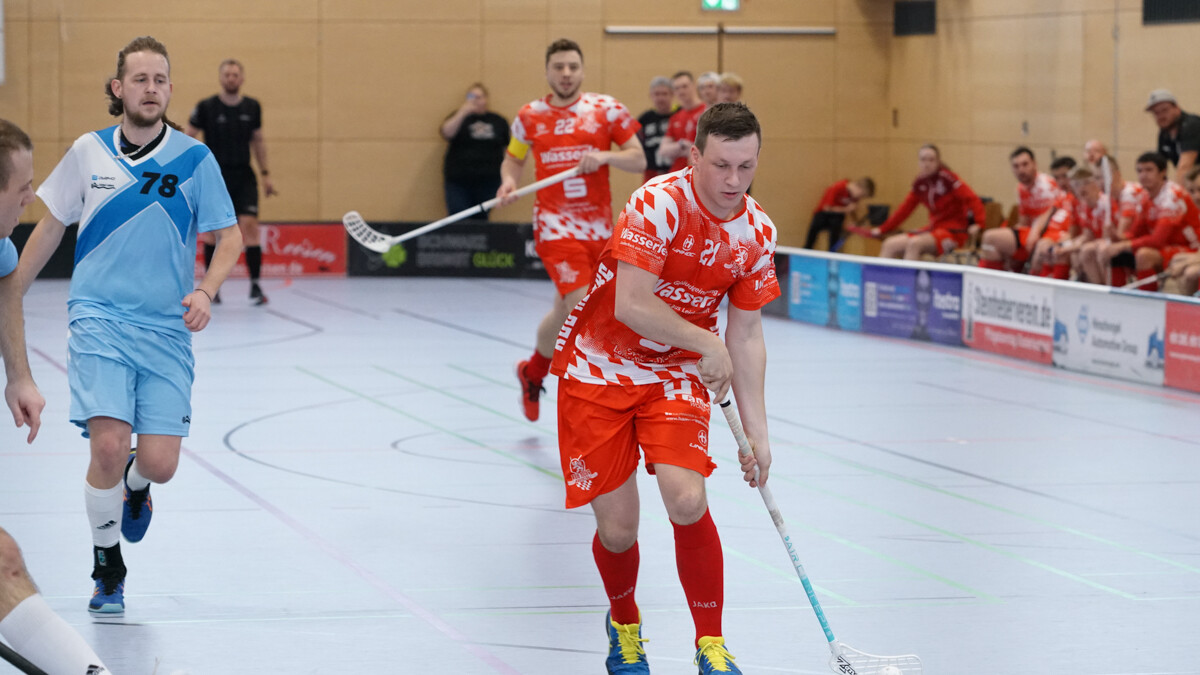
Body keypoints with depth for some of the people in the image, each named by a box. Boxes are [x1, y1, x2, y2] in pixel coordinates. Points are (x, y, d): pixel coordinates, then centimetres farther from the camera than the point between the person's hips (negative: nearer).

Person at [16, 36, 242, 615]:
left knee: (159, 464, -7)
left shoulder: (193, 158, -1)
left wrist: (205, 292, -15)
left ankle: (134, 484, 34)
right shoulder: (88, 152, 3)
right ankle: (107, 568, 5)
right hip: (98, 319, 0)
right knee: (109, 444, -18)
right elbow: (51, 226, 15)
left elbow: (229, 239, 3)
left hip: (166, 330, 1)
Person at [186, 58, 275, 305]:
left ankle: (255, 285, -8)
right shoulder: (206, 107, -5)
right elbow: (188, 139, 2)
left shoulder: (252, 107, 4)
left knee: (249, 225, -12)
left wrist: (265, 174, 14)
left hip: (243, 176, 1)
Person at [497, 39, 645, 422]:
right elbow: (513, 158, 18)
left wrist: (605, 156, -17)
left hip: (599, 227, 2)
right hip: (556, 226, -2)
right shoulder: (530, 116, 5)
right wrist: (509, 182, -4)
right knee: (579, 305, -20)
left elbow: (638, 161, 1)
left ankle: (533, 370, 33)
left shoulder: (607, 109, 2)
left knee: (567, 310, 9)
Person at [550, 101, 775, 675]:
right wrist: (708, 344, -17)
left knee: (687, 501, -20)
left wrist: (755, 430, 0)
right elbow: (630, 306, -27)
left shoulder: (757, 233, -5)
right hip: (598, 368, -3)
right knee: (617, 529, -3)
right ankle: (623, 625, 30)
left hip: (677, 372, 3)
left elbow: (745, 337, 3)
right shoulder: (659, 204, -23)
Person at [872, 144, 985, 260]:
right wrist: (883, 229, 13)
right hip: (934, 229, 7)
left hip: (953, 233, -7)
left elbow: (972, 200, -19)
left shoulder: (946, 178, -13)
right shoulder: (920, 183, 5)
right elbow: (905, 208, 15)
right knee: (890, 245, -7)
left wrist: (979, 224, -34)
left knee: (914, 243, -32)